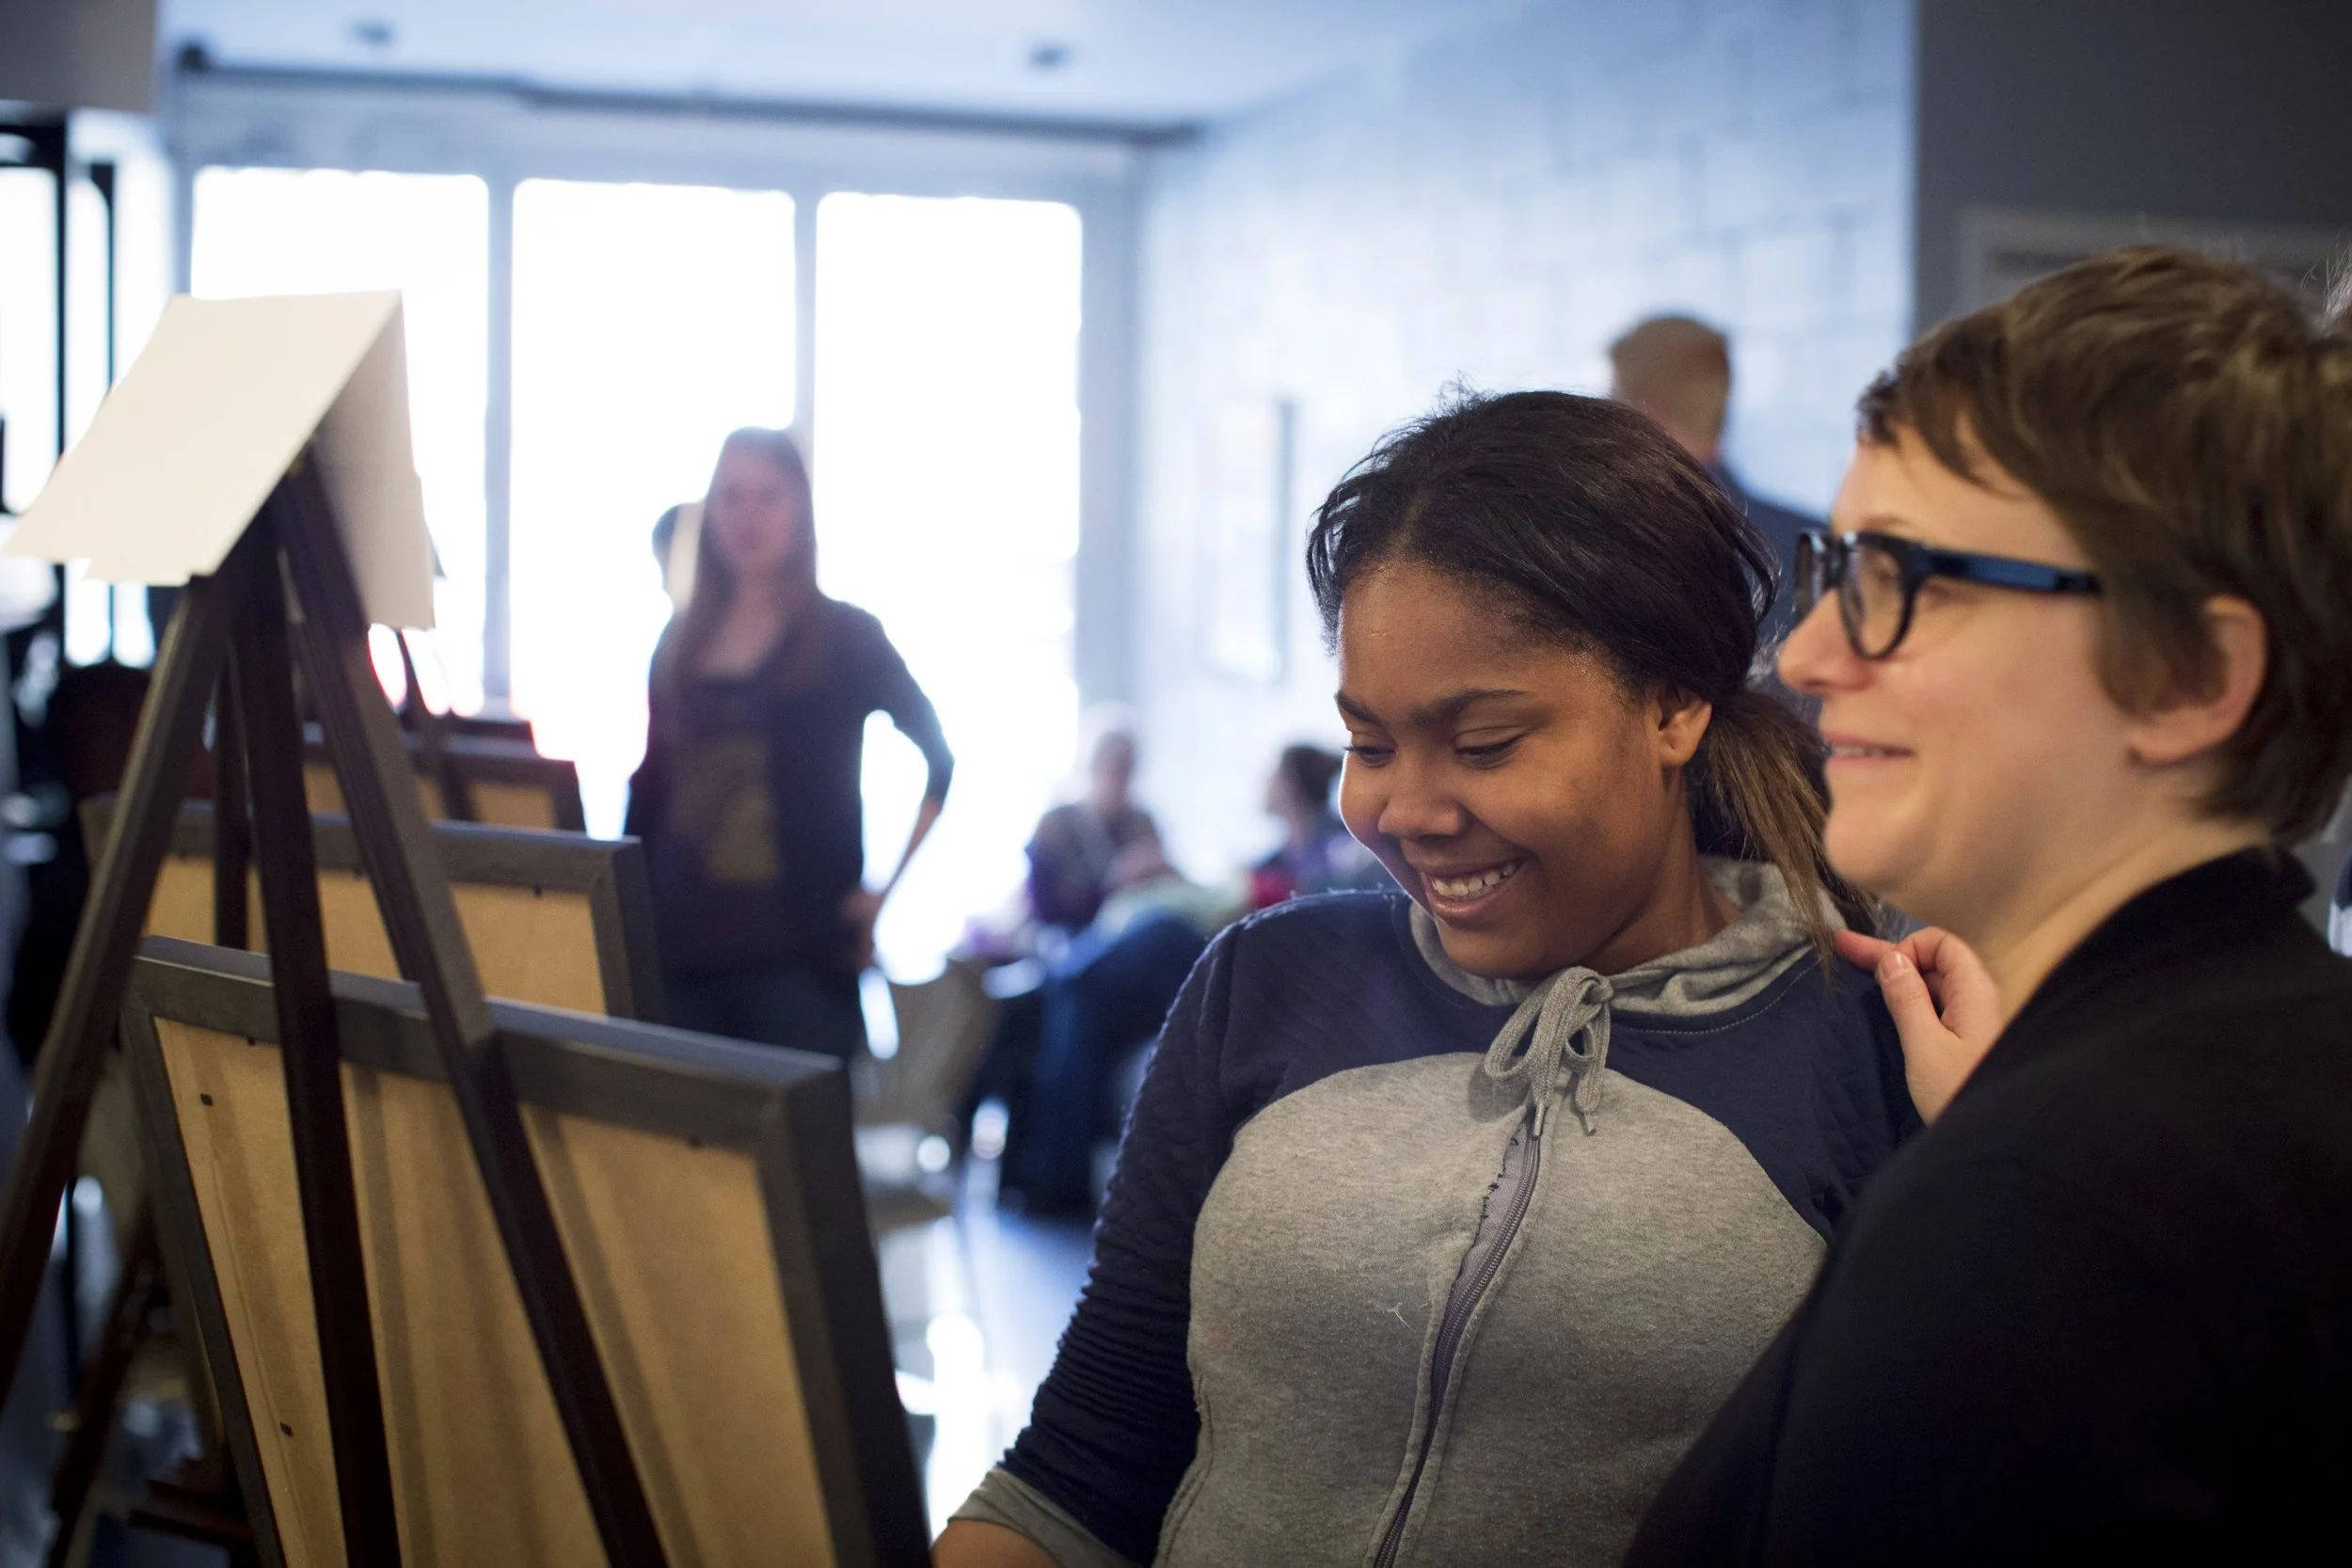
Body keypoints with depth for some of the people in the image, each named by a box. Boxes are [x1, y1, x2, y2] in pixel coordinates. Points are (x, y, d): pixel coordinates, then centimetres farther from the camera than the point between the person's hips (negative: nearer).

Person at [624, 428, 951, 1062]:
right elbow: (647, 792, 16)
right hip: (682, 951, 4)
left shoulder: (848, 636, 2)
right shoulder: (680, 642, 14)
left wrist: (887, 893, -6)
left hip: (798, 955, -4)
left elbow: (940, 761, 1)